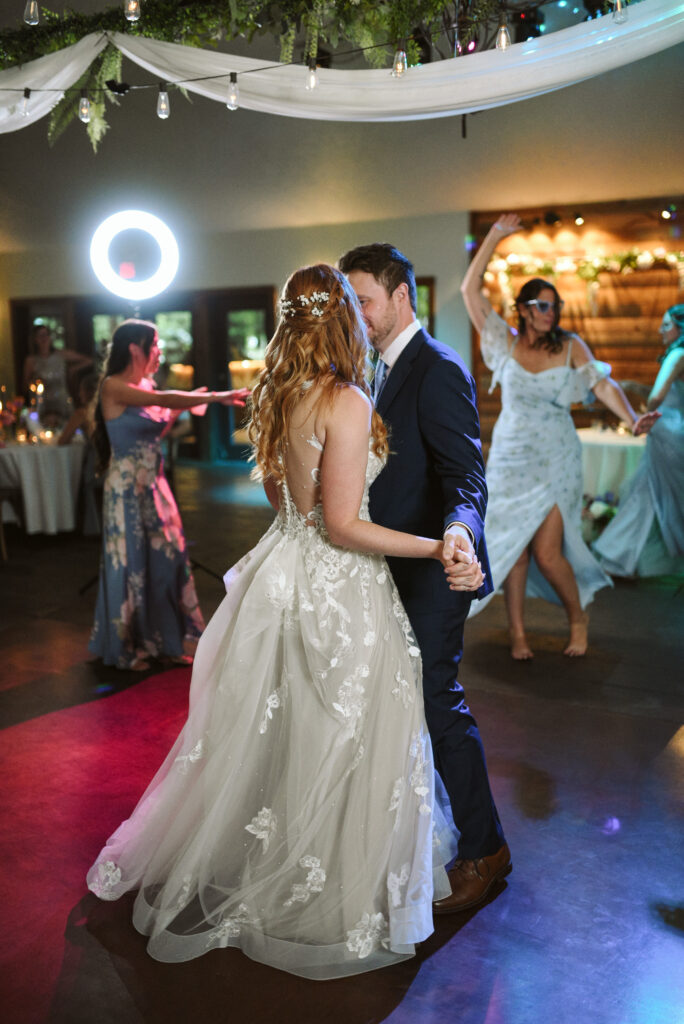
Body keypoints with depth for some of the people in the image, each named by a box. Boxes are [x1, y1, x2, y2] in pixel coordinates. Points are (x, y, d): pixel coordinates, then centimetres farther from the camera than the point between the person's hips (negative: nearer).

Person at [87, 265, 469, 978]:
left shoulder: (276, 396, 5)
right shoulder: (347, 403, -20)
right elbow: (343, 524, -21)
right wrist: (437, 549, -19)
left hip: (285, 568, 8)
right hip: (336, 590, -8)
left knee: (271, 730, 21)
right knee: (333, 743, 7)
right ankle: (330, 900, 25)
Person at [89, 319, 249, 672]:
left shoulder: (145, 385, 10)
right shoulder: (114, 386, -14)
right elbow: (164, 399, -27)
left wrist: (182, 406, 8)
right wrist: (216, 397, -29)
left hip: (153, 483, 7)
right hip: (128, 486, -7)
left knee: (165, 556, 8)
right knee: (131, 560, 3)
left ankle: (162, 639, 22)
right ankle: (128, 647, 20)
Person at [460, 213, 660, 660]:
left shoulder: (571, 347, -1)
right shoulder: (506, 341, 1)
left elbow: (603, 384, -11)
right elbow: (471, 290, -2)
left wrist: (632, 418, -29)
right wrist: (495, 237, -4)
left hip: (556, 461, -2)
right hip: (510, 458, 2)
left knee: (547, 552, -7)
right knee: (513, 547, 3)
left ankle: (578, 617, 19)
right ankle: (517, 632, 16)